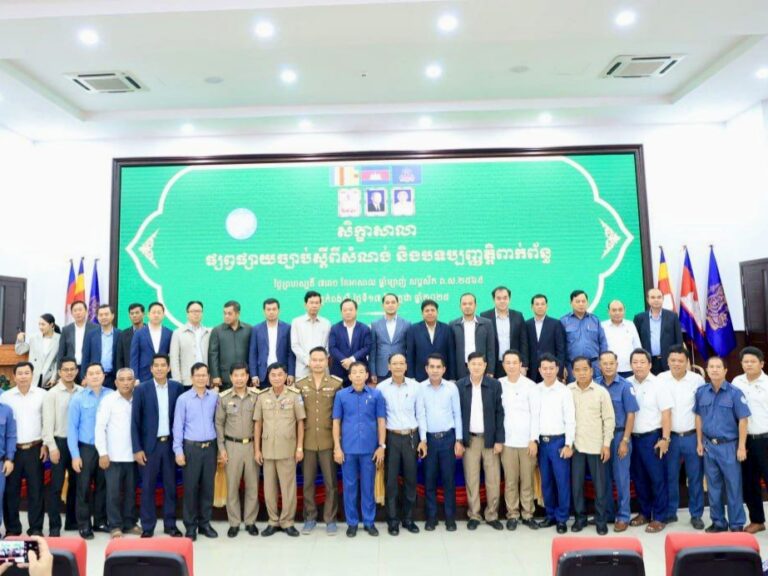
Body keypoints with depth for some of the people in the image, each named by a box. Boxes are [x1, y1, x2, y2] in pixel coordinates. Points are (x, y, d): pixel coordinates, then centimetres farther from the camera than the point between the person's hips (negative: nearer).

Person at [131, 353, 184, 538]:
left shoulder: (177, 387, 0)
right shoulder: (141, 389, -4)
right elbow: (135, 421, -3)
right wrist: (137, 449, -7)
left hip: (170, 443, 2)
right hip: (149, 444, -1)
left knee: (170, 486, 9)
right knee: (148, 487, 6)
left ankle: (170, 524, 21)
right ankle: (147, 527, 19)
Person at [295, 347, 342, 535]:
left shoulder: (336, 384, -1)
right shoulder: (300, 385, 3)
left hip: (328, 441, -1)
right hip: (307, 442, 2)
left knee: (330, 482, 6)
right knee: (308, 482, 11)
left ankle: (330, 519, 19)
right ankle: (309, 517, 25)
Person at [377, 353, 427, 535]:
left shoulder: (415, 386, 0)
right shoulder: (381, 387, -4)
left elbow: (420, 414, 4)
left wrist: (423, 439, 2)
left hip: (411, 437, 1)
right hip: (391, 437, -1)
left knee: (411, 479, 9)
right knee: (391, 480, 5)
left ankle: (408, 518, 24)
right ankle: (392, 520, 19)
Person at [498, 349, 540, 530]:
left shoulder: (530, 385, -2)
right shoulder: (498, 385, 1)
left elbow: (535, 414, -3)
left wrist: (534, 439, -7)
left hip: (527, 440, -1)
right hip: (507, 441, 1)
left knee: (527, 480, 7)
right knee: (510, 480, 6)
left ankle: (528, 514, 19)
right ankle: (512, 515, 17)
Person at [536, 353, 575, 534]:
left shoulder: (564, 391, -5)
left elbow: (570, 420, -6)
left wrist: (568, 444, -9)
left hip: (558, 440, -3)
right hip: (541, 441, 3)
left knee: (562, 481, 3)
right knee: (546, 481, 12)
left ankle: (562, 519, 16)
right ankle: (551, 515, 25)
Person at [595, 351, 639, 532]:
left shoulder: (625, 386, -6)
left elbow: (631, 415, -6)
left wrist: (625, 440, -10)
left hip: (619, 435, -3)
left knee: (621, 477, 4)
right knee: (604, 477, 11)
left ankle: (623, 516, 15)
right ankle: (608, 513, 25)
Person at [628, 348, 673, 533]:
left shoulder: (658, 385, -7)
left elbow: (666, 414, -8)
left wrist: (665, 438, -13)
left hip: (653, 437, -4)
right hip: (633, 438, 4)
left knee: (657, 478, 3)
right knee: (639, 478, 13)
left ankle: (659, 517, 15)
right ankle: (645, 512, 28)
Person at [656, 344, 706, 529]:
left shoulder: (697, 380, -4)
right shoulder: (660, 379, -3)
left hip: (692, 436, 0)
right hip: (670, 436, 1)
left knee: (695, 477, 8)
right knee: (670, 477, 9)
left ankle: (696, 515, 21)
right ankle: (670, 512, 22)